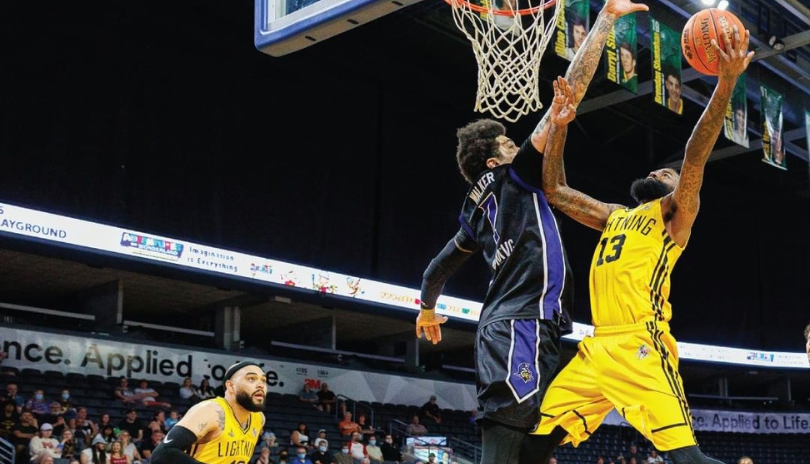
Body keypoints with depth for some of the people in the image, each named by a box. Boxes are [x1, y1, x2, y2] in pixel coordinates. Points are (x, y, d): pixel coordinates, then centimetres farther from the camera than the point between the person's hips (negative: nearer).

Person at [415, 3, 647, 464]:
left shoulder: (479, 207, 24)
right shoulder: (513, 176, 3)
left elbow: (437, 269, 36)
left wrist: (428, 309, 55)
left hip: (504, 327, 9)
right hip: (522, 326, -9)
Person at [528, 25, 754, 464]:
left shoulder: (675, 213, 9)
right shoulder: (614, 215, 27)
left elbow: (695, 160, -8)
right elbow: (554, 190, 27)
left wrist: (726, 83, -19)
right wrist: (559, 125, 19)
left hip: (641, 345, -7)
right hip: (597, 346, 7)